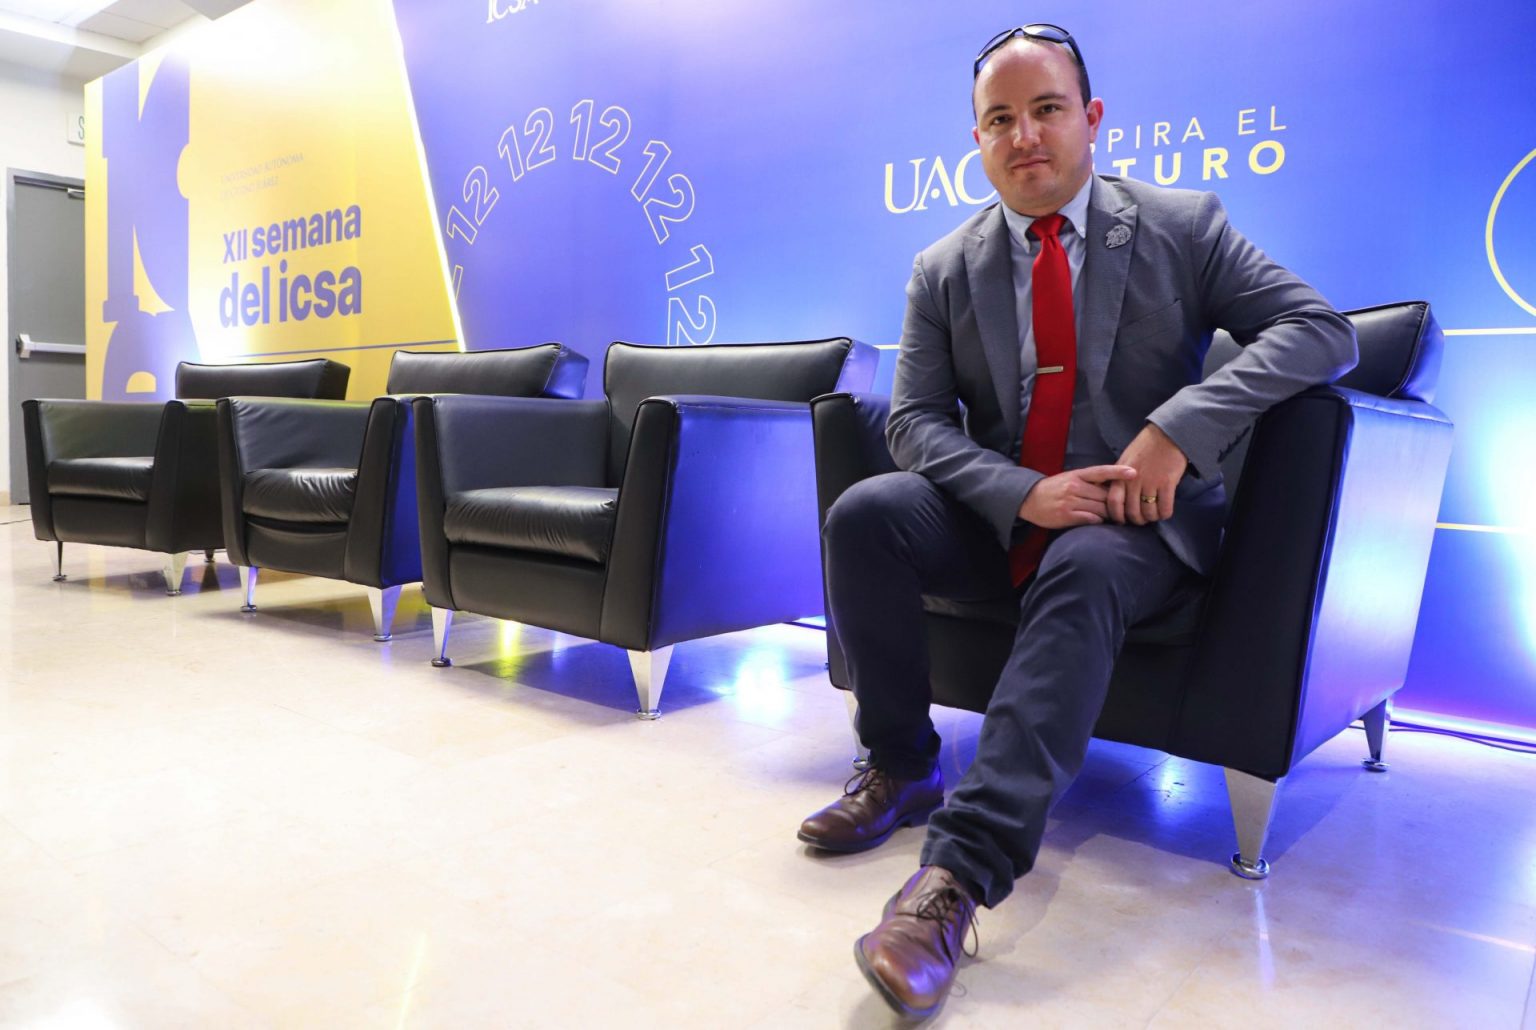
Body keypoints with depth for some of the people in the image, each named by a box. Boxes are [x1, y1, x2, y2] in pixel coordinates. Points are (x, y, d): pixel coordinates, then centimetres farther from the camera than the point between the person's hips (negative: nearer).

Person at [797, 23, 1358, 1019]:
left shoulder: (1184, 226, 2)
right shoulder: (944, 271, 6)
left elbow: (1322, 328, -6)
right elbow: (916, 420, -1)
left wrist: (1178, 429, -21)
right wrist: (1023, 495, -19)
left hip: (1134, 523, -2)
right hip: (1001, 517, 3)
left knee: (1083, 570, -36)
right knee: (865, 512, -23)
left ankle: (960, 869, -39)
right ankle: (904, 772, -9)